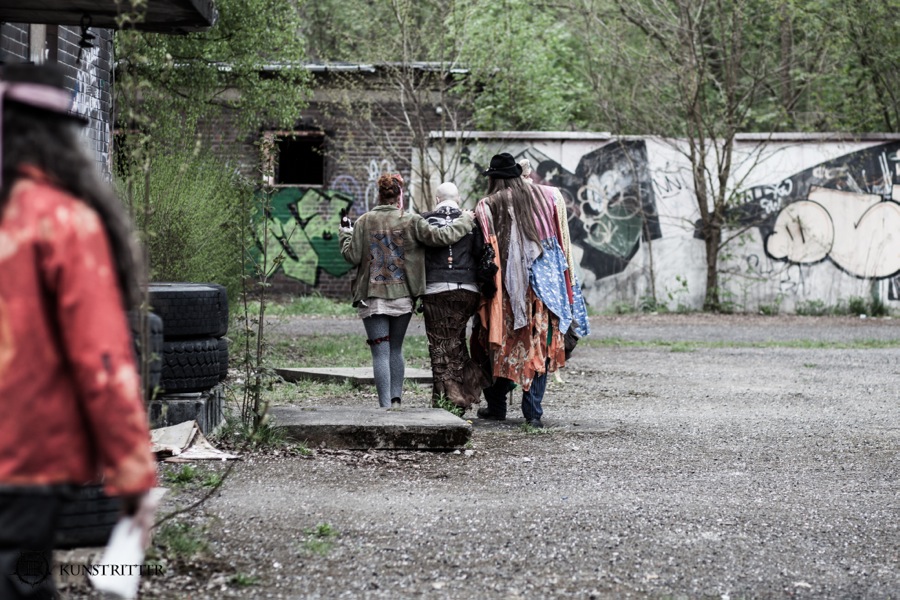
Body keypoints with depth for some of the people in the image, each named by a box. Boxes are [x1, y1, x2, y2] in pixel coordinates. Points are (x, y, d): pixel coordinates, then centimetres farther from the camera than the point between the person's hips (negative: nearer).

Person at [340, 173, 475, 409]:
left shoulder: (364, 222, -1)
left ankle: (385, 405, -7)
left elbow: (352, 256, -2)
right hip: (403, 298, 1)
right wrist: (465, 221, 7)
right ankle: (396, 400, 9)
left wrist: (345, 234, 17)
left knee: (380, 353, -1)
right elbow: (439, 236, -7)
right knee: (395, 350, 16)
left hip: (372, 298, -1)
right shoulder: (411, 221, -3)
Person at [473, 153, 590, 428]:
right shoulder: (543, 197, 6)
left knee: (500, 345, 12)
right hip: (543, 287, 2)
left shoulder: (488, 206, -4)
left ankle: (496, 405, 20)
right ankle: (533, 411, 2)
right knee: (538, 346, 6)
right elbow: (559, 238, 11)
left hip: (507, 285, -2)